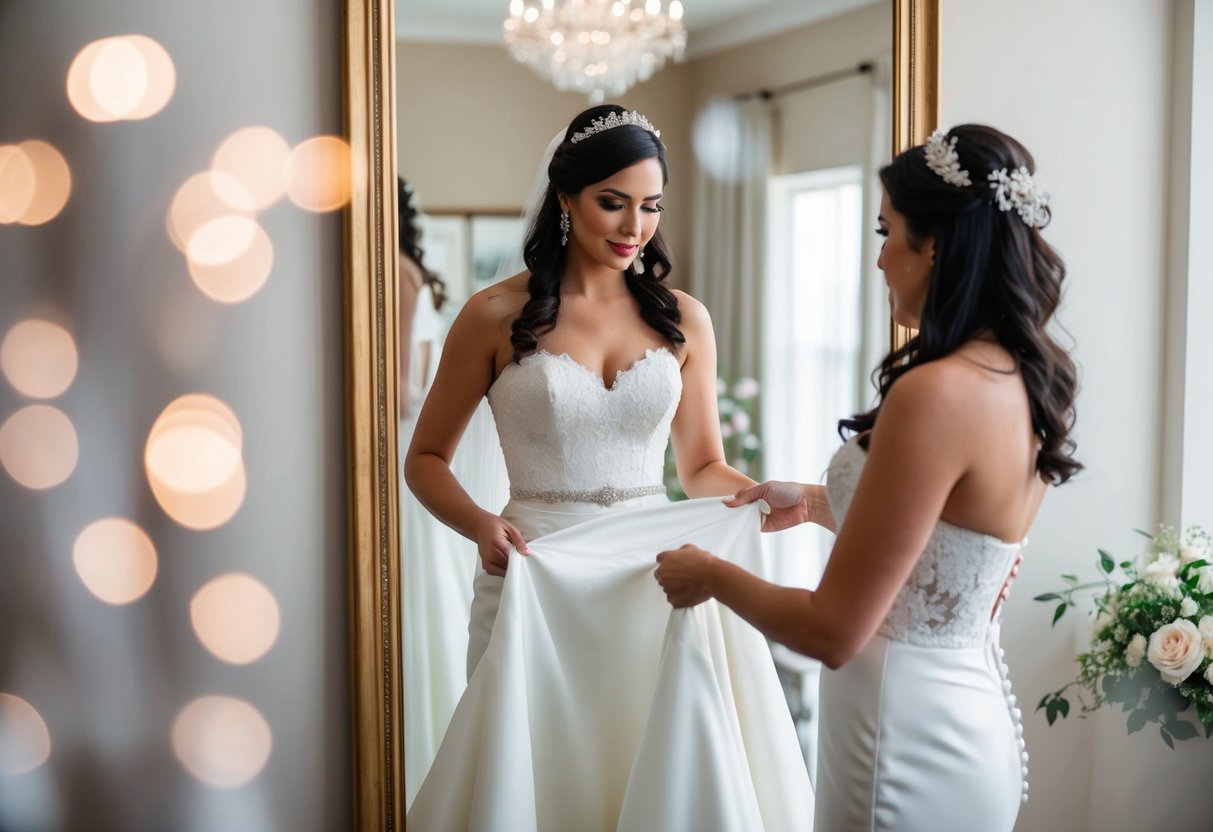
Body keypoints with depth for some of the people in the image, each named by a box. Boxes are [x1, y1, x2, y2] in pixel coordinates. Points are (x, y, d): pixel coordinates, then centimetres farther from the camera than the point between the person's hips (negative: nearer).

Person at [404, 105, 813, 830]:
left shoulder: (683, 319, 5)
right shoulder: (497, 316, -3)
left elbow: (705, 466, 10)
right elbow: (426, 459, 3)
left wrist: (761, 496, -11)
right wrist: (479, 523, -16)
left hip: (658, 578, 2)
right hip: (537, 581, -2)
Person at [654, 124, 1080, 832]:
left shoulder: (936, 394, -26)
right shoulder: (1030, 380, 0)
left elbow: (832, 633, -22)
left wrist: (711, 575, -7)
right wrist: (815, 501, 23)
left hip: (913, 752, -8)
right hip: (977, 717, 8)